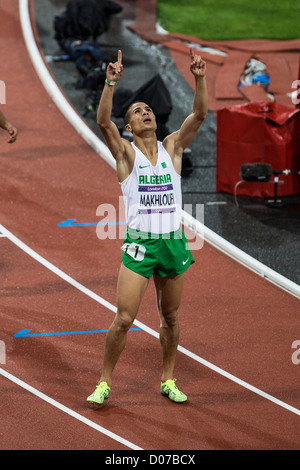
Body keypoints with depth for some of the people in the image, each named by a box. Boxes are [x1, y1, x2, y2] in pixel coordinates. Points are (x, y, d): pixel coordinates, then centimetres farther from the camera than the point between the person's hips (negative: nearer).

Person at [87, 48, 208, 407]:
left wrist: (199, 79, -19)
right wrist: (110, 83, -29)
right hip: (139, 243, -3)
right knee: (124, 318, -7)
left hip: (173, 242, 3)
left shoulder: (172, 148, 8)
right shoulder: (125, 152, 0)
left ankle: (168, 380, 27)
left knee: (170, 318, 13)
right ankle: (104, 383, 6)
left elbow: (199, 114, -4)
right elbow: (103, 121, -17)